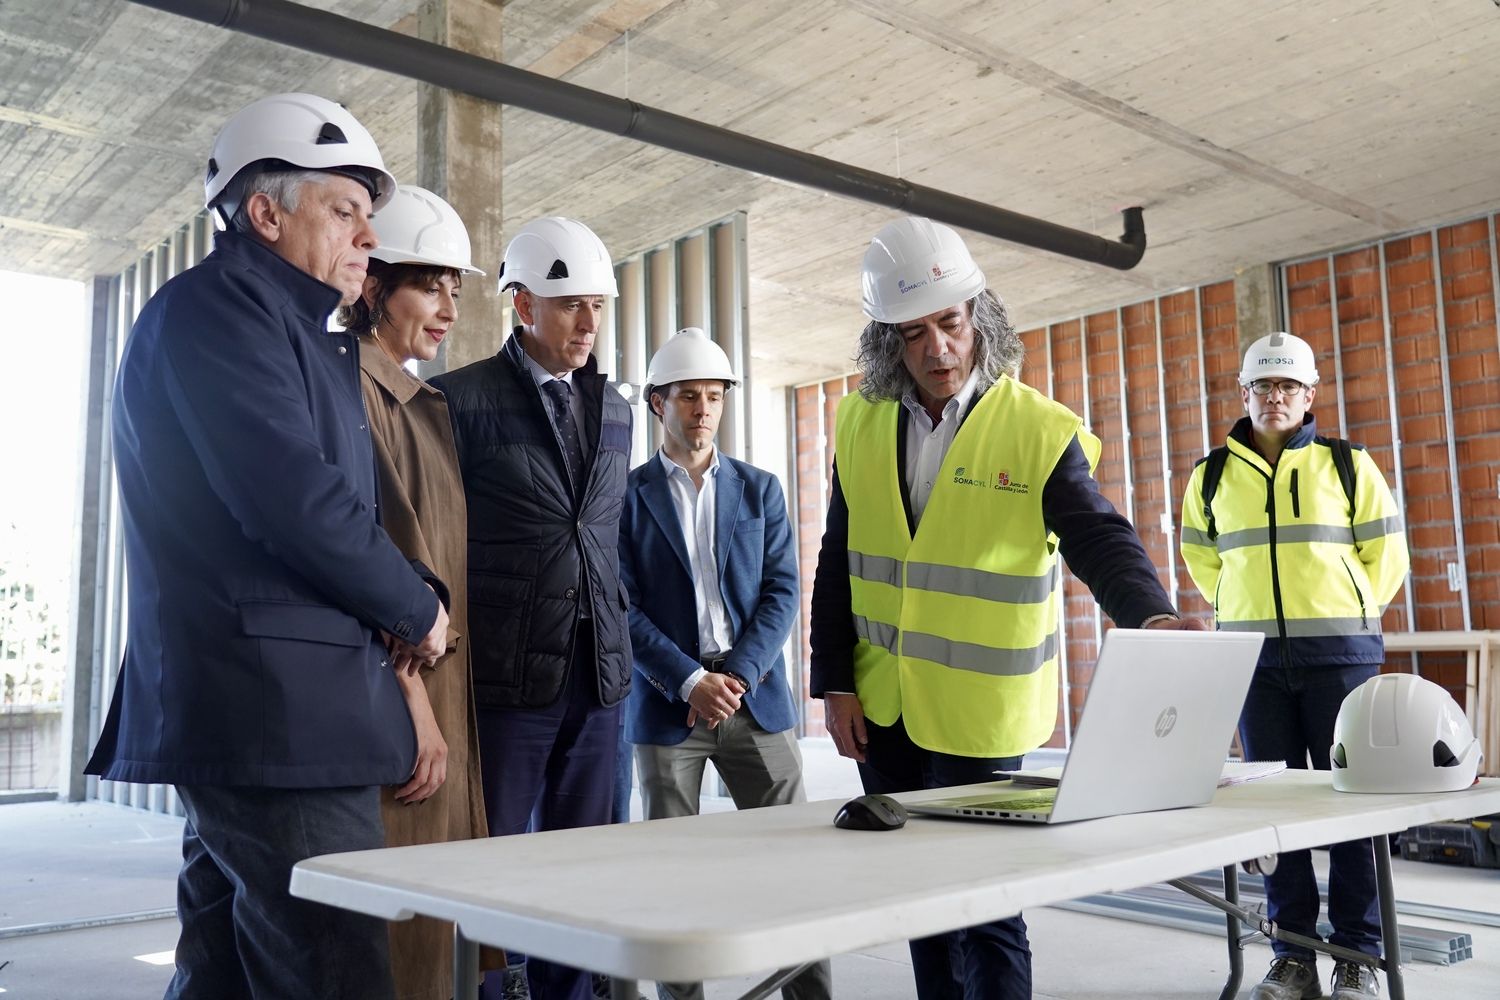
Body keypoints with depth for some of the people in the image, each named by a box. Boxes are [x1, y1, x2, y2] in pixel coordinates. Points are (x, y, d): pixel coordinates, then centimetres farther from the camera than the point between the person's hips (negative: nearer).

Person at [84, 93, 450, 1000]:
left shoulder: (305, 337, 22)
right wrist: (417, 610, -6)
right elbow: (295, 500, -20)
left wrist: (409, 595, 2)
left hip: (246, 714, 10)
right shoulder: (218, 303, -9)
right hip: (274, 712, -10)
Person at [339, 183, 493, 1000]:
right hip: (391, 692, -8)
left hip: (442, 690, 9)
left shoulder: (428, 406, 18)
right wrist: (411, 697, -16)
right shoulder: (347, 388, -8)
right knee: (394, 923, -4)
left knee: (427, 915, 11)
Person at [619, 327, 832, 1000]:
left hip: (755, 696, 2)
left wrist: (737, 675, -10)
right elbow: (623, 609, -4)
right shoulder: (628, 495, 3)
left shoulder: (760, 489, 11)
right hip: (666, 702, -2)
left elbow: (781, 592, 4)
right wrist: (692, 682, -14)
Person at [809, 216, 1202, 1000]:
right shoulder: (860, 423, 3)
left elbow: (1099, 540, -15)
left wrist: (1152, 616, -35)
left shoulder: (1040, 430, -9)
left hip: (977, 713, -4)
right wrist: (834, 683, 3)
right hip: (880, 708, 4)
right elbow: (838, 562, 7)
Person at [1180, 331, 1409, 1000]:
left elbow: (1386, 552, 9)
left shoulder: (1347, 464, 3)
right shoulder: (1212, 476, 8)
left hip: (1339, 653, -2)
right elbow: (1200, 556, 21)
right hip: (1254, 655, 2)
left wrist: (1346, 614, 5)